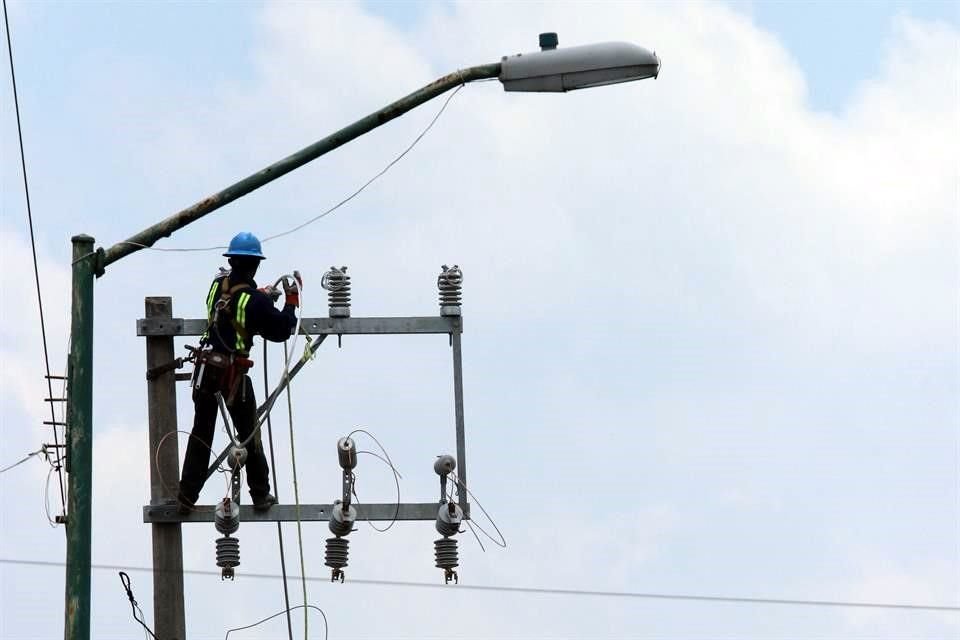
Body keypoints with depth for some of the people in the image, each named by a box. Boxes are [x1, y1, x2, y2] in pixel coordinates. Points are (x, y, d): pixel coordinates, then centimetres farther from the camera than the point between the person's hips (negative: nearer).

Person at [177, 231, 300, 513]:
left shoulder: (217, 286, 1)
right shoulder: (255, 301, -15)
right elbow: (281, 330, -7)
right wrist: (292, 300, 4)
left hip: (206, 369, 4)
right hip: (234, 374, -4)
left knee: (201, 434, 9)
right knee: (249, 434, 10)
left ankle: (187, 496, 8)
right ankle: (261, 495, 18)